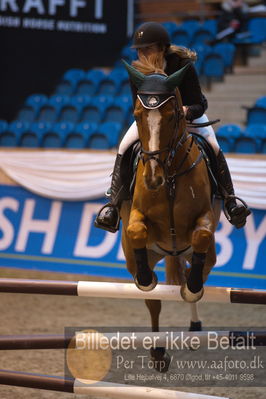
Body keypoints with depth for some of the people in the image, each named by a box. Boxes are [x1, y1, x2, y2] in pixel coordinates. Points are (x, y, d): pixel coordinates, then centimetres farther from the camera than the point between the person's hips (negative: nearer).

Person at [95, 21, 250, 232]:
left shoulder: (185, 66, -30)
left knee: (213, 147, -25)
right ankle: (114, 204, -14)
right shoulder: (137, 70, -22)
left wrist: (187, 111, -50)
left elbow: (198, 106, -27)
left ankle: (230, 201, -13)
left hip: (189, 113, -2)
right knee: (124, 148, -19)